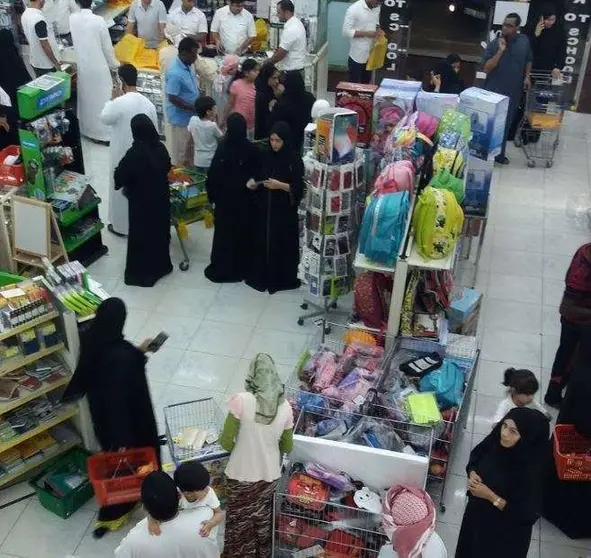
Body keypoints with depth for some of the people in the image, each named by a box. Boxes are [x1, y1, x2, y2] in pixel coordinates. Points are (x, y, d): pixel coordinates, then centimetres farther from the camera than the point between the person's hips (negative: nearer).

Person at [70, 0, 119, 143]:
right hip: (99, 67, -4)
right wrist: (114, 64, 3)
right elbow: (107, 47, -12)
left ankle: (88, 130, 31)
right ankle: (105, 133, 14)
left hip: (82, 67, 5)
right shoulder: (98, 20, -19)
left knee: (87, 99, 18)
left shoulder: (72, 19, -7)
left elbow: (75, 41, 1)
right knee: (103, 99, 7)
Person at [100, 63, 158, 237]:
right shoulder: (148, 103, -5)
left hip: (123, 157, -5)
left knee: (121, 190, 12)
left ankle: (120, 226, 24)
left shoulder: (119, 103, -23)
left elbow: (104, 118, -5)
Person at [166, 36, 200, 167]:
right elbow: (172, 98, -26)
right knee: (180, 150, 7)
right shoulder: (175, 73, -28)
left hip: (191, 116, 9)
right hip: (180, 117, -9)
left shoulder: (189, 65, -1)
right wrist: (194, 108, -22)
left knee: (191, 147, 22)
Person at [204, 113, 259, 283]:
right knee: (241, 232, 15)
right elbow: (255, 175, -8)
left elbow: (213, 174, -13)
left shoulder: (223, 147, -18)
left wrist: (212, 196, -2)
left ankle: (221, 268, 20)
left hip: (224, 198, -1)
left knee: (223, 231, 12)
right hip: (244, 199, 1)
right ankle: (240, 268, 24)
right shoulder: (251, 149, -14)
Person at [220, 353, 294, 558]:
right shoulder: (285, 407, -10)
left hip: (241, 475, -3)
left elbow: (226, 442, -17)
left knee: (239, 521, 20)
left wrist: (239, 446, 4)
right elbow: (287, 447, 1)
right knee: (262, 520, 27)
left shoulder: (242, 400, -22)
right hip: (269, 475, 3)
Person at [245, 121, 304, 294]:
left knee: (282, 243, 2)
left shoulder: (294, 159, -10)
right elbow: (257, 177, 12)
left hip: (284, 210, -4)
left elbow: (298, 188, -11)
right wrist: (253, 183, -9)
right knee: (261, 241, 8)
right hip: (263, 208, 4)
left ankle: (282, 278, 16)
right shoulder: (265, 155, 3)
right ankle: (260, 276, 22)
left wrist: (281, 185, -25)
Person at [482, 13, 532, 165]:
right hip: (493, 92, -3)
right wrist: (500, 51, -23)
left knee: (505, 124, 13)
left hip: (513, 93, 3)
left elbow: (528, 61, 17)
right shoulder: (494, 44, -10)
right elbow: (487, 68, -16)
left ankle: (499, 154, 25)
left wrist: (527, 76, 3)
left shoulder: (524, 41, 1)